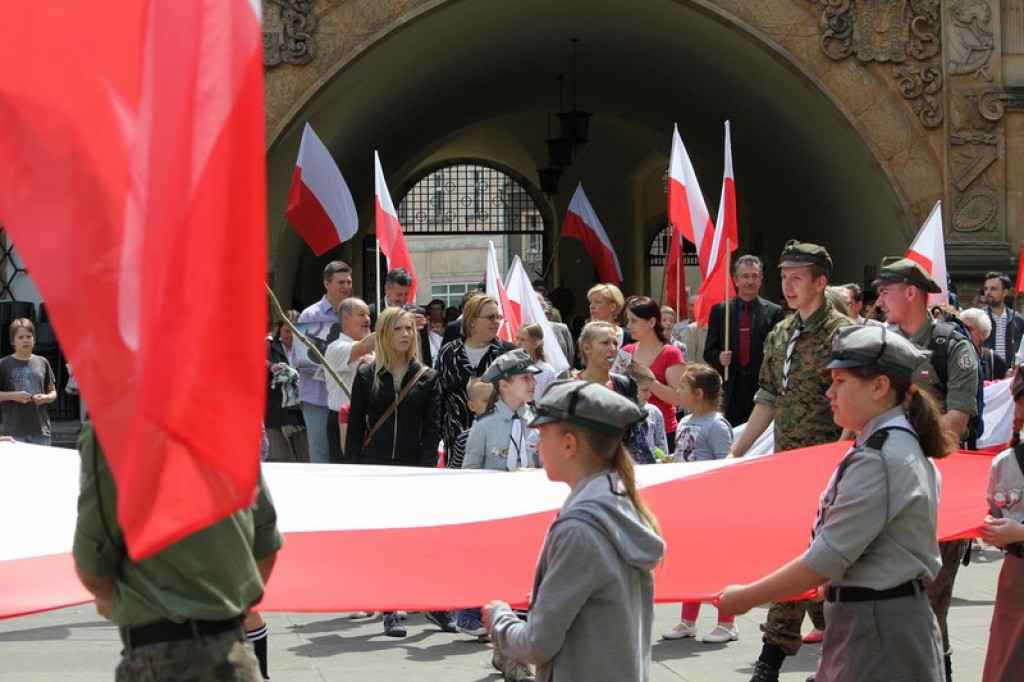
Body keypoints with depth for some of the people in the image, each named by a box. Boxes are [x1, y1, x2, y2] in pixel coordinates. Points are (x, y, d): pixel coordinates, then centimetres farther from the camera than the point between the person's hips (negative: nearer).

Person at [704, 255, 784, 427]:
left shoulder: (774, 312, 5)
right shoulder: (719, 311, 9)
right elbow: (709, 351, 11)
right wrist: (719, 357, -11)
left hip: (763, 387, -1)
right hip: (732, 389, 1)